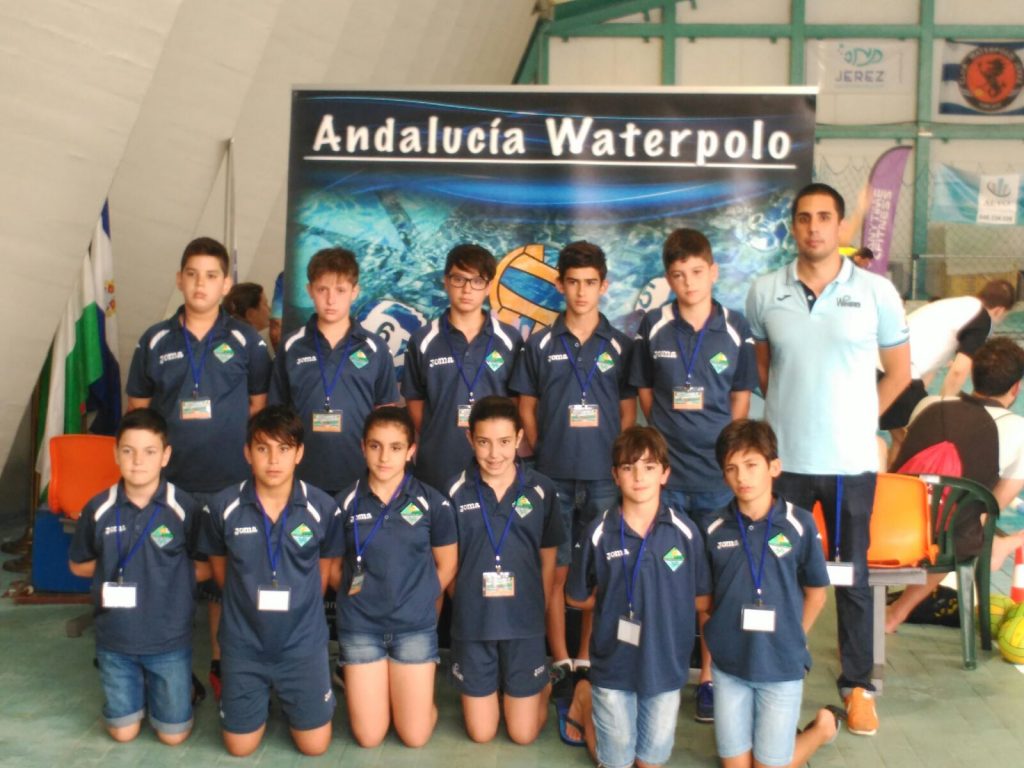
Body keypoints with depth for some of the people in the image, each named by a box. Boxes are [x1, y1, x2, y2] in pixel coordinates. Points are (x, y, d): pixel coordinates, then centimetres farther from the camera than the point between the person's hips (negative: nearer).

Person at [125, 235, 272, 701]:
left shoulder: (246, 342, 1)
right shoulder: (154, 342, 5)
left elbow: (260, 405, 6)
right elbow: (137, 408, 10)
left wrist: (237, 445, -3)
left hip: (230, 482, -1)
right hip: (168, 481, 1)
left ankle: (220, 664, 25)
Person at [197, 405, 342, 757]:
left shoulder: (323, 508, -13)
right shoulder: (222, 507, -12)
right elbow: (220, 570, 5)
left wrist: (298, 609, 7)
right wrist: (251, 605, 7)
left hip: (303, 642, 0)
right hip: (243, 644, 1)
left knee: (314, 745, 6)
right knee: (240, 747, 9)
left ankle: (286, 695, 35)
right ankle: (265, 694, 38)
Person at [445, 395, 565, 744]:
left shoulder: (541, 490, -5)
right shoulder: (457, 491, -7)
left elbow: (548, 559, 5)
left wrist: (540, 610, 4)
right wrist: (463, 603, -1)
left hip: (525, 622, 0)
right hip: (471, 622, 0)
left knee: (523, 733, 7)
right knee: (480, 733, 10)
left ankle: (542, 685, 36)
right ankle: (491, 688, 40)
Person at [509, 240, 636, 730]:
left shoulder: (620, 346, 5)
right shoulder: (539, 346, 4)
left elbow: (628, 412, 7)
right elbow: (526, 408, 8)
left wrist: (618, 462, -1)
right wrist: (542, 454, 1)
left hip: (605, 477, 0)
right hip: (553, 477, 0)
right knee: (556, 571, 4)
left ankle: (586, 661, 19)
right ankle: (561, 664, 15)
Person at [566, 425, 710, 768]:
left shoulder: (684, 531, -11)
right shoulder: (599, 533, -12)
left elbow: (703, 600, 0)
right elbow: (576, 596, 0)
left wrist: (666, 599, -6)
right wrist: (614, 600, -4)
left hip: (666, 663, 1)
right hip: (613, 663, -1)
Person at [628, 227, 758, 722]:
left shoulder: (736, 329, 1)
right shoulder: (653, 328, 2)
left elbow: (741, 398, 5)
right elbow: (645, 393, 8)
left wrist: (725, 448, -2)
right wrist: (670, 437, 1)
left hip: (718, 475, 0)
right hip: (665, 474, 0)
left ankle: (709, 678, 20)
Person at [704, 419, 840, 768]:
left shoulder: (799, 525, -9)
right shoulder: (715, 529, -4)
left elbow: (816, 595, 2)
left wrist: (791, 641, 3)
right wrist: (720, 634, 0)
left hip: (782, 667, -2)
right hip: (728, 664, 2)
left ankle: (823, 726, 32)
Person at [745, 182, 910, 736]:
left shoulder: (876, 291, -4)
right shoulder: (764, 293, 0)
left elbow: (898, 371, 5)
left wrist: (854, 420, 2)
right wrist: (788, 411, 6)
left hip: (851, 462, -1)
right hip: (783, 458, 1)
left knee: (851, 576, 10)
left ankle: (857, 686, 24)